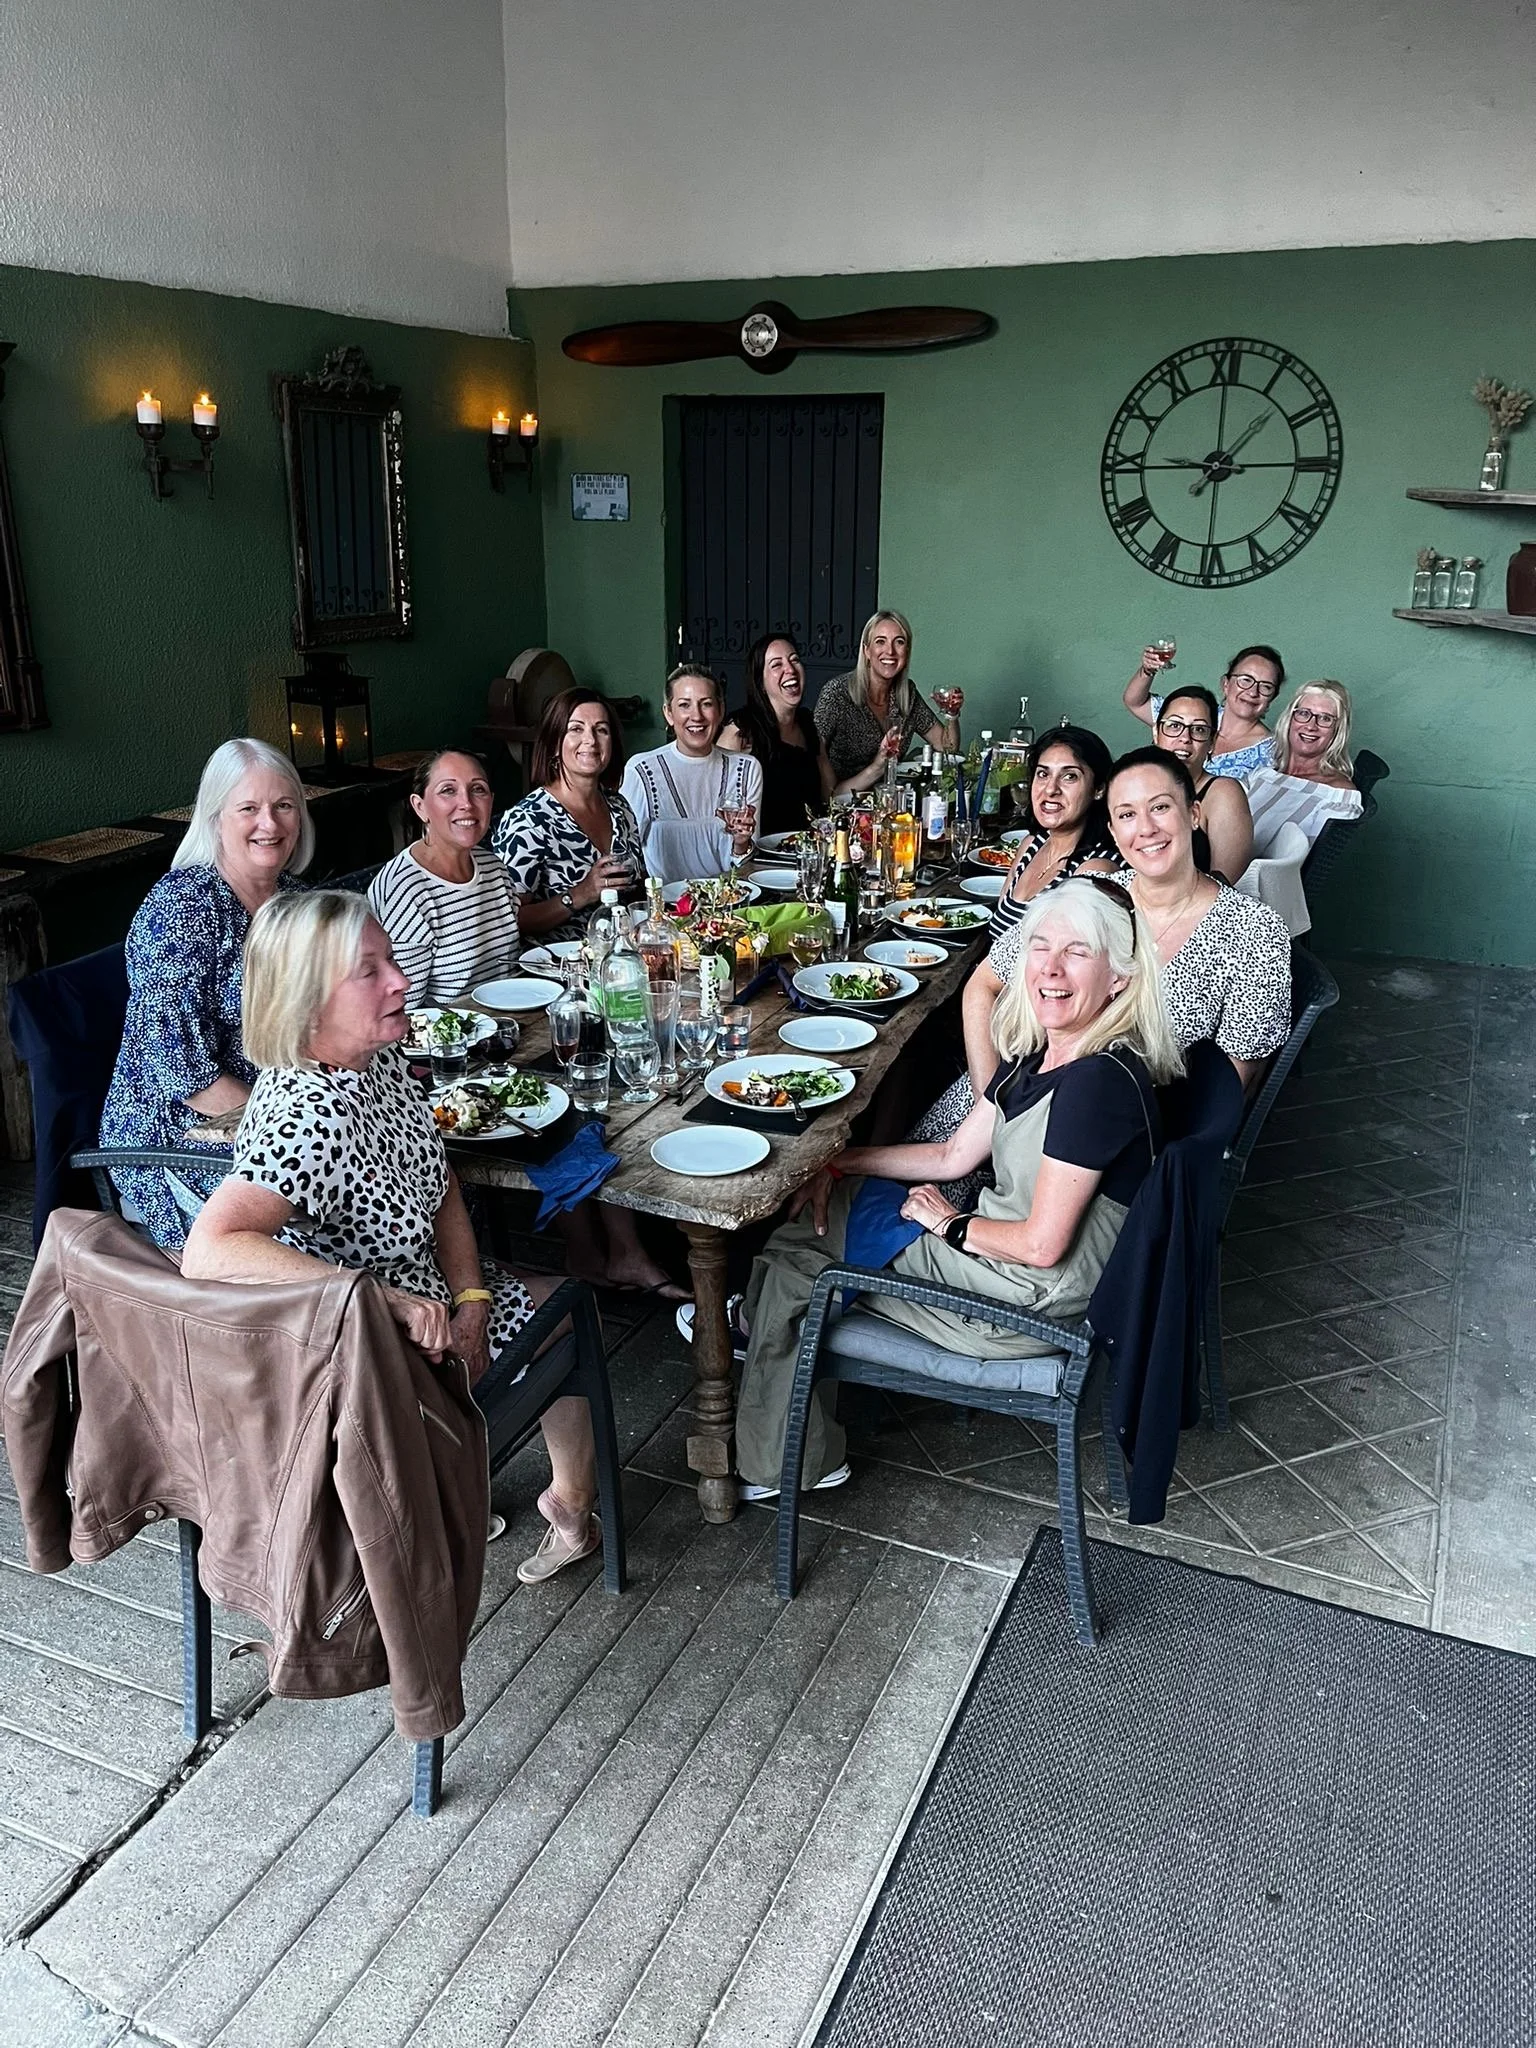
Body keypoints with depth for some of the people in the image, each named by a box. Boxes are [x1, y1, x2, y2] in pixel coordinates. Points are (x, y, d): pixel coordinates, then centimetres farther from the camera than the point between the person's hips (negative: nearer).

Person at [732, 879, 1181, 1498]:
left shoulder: (1100, 1079, -27)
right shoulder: (1032, 1051, 2)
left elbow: (1043, 1244, -26)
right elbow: (955, 1155, 11)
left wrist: (950, 1224, -9)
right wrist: (840, 1163, 4)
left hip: (1035, 1300, -9)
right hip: (1004, 1252, 9)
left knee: (794, 1264, 2)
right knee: (817, 1209, 13)